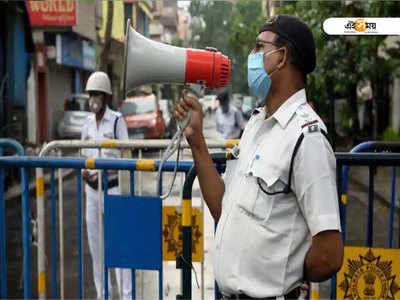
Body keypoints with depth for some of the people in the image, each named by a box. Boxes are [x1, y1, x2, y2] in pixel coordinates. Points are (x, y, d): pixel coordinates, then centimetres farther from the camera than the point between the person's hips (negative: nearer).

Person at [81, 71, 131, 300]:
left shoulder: (117, 121, -10)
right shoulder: (88, 122, 9)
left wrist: (102, 171, -22)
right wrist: (84, 171, -5)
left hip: (112, 188, -6)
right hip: (92, 189, 6)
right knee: (95, 243, 10)